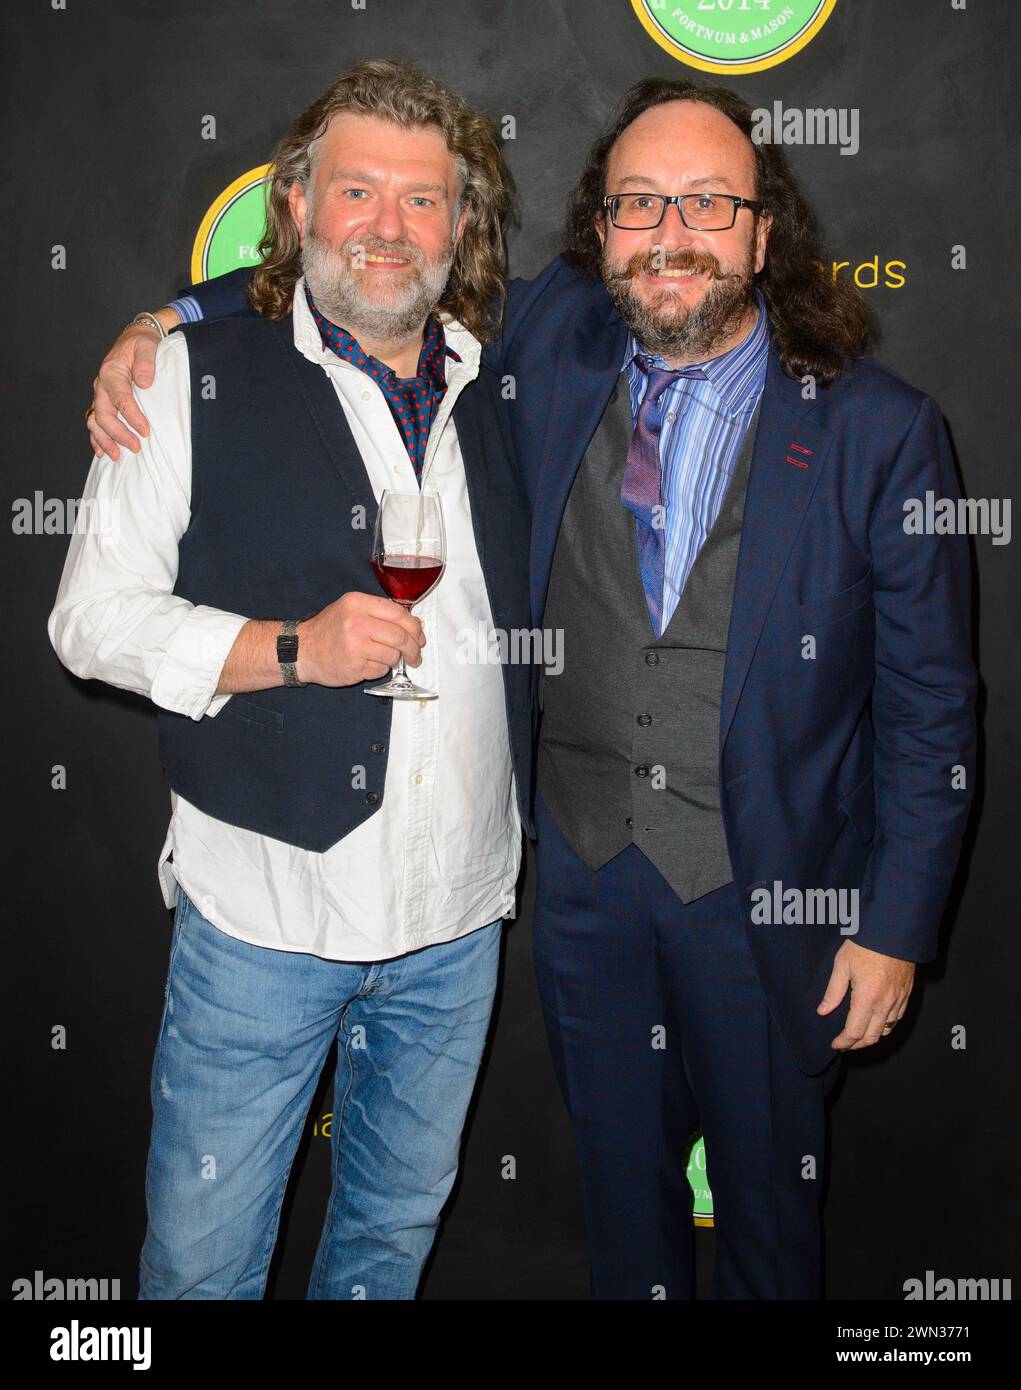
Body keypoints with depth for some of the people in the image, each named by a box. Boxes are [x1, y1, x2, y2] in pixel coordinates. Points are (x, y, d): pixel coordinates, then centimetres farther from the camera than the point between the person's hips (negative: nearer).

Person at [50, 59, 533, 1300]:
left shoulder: (496, 393, 9)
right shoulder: (197, 376, -4)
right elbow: (91, 618, -7)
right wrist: (290, 649, -21)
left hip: (458, 916, 4)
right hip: (266, 913, -4)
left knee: (397, 1224, 21)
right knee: (201, 1255, 8)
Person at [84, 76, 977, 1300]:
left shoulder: (880, 429, -13)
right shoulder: (556, 341, -5)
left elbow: (929, 704, -8)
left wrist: (896, 924, -8)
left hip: (767, 892, -2)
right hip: (582, 863, 3)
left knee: (767, 1183, 20)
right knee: (618, 1172, 24)